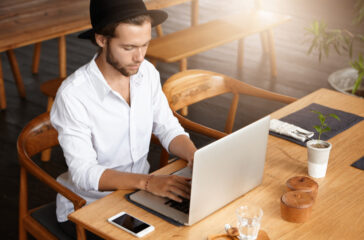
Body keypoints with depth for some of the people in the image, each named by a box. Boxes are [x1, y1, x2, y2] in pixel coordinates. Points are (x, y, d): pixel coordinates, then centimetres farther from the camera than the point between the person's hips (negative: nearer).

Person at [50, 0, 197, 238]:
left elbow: (168, 129, 3)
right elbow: (83, 173, -25)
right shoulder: (73, 95, -24)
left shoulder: (147, 72, -4)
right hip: (88, 206, -5)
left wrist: (195, 156, -18)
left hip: (140, 192, 5)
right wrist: (148, 181, -38)